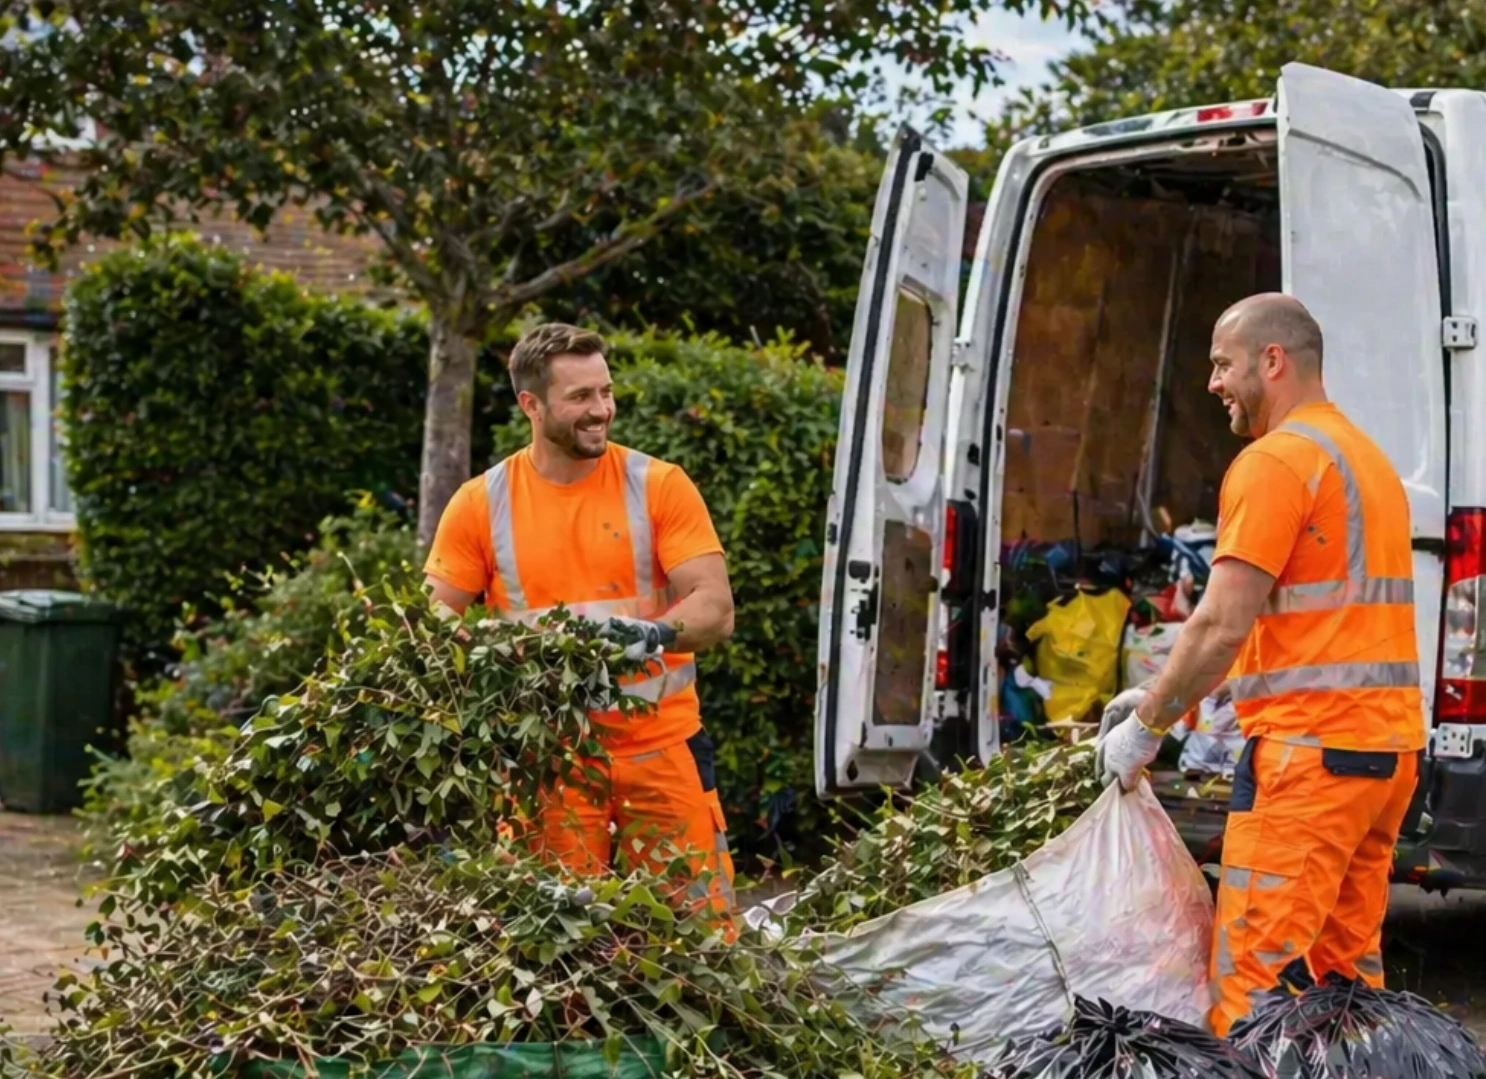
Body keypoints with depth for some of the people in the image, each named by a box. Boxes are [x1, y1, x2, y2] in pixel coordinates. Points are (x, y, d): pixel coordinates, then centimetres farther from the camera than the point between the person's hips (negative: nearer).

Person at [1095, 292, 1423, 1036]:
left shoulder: (1275, 459, -10)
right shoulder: (1365, 457, 19)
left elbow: (1222, 624, -16)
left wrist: (1147, 727, -5)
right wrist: (1167, 698, 19)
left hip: (1311, 746, -9)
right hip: (1387, 741, 9)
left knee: (1255, 975, -9)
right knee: (1345, 969, 12)